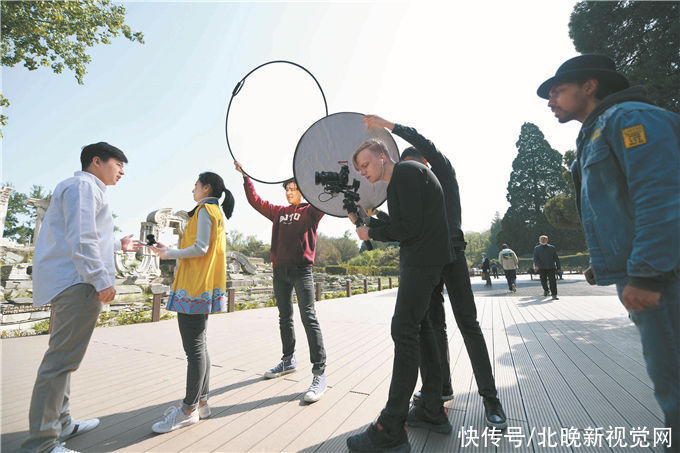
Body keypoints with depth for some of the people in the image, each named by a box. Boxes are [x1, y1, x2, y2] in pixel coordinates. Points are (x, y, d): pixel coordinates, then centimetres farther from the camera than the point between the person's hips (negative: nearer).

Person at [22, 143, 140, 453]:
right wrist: (102, 280, -20)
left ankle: (60, 424, 27)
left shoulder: (88, 189, 25)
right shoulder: (83, 185, -8)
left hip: (69, 283, 11)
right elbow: (81, 239, -19)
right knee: (62, 359, -7)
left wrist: (118, 245, 39)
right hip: (78, 282, -11)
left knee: (62, 357, 16)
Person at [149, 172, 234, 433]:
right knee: (198, 346, 13)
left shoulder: (205, 209, -7)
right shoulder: (216, 211, 22)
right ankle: (200, 403, 22)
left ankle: (189, 411, 6)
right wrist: (170, 251, 18)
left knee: (194, 348, -4)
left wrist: (170, 254, -4)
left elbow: (200, 248, -16)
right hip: (202, 288, 10)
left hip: (195, 288, -10)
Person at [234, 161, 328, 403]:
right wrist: (244, 175, 24)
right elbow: (255, 200, 23)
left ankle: (319, 374, -9)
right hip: (280, 270, 6)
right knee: (285, 318, 15)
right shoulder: (278, 212, 17)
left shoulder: (310, 211, 4)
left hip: (302, 270, -6)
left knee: (309, 318, -12)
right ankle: (288, 361, 32)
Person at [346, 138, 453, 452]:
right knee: (420, 329, 12)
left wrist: (371, 233, -6)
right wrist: (364, 220, 11)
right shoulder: (399, 181, 22)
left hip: (423, 259, -11)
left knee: (404, 330, -12)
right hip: (420, 259, 11)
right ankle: (433, 413, 22)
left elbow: (410, 226, -18)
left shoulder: (406, 173, -10)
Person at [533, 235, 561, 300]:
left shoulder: (552, 247, 11)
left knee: (552, 280, -8)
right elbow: (535, 258, -3)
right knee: (543, 280, 4)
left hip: (551, 267, 0)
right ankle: (546, 290, 33)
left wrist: (558, 266, 10)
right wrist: (536, 265, -19)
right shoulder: (536, 248, 7)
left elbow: (556, 258, 13)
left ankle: (554, 295, -5)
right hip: (541, 268, 0)